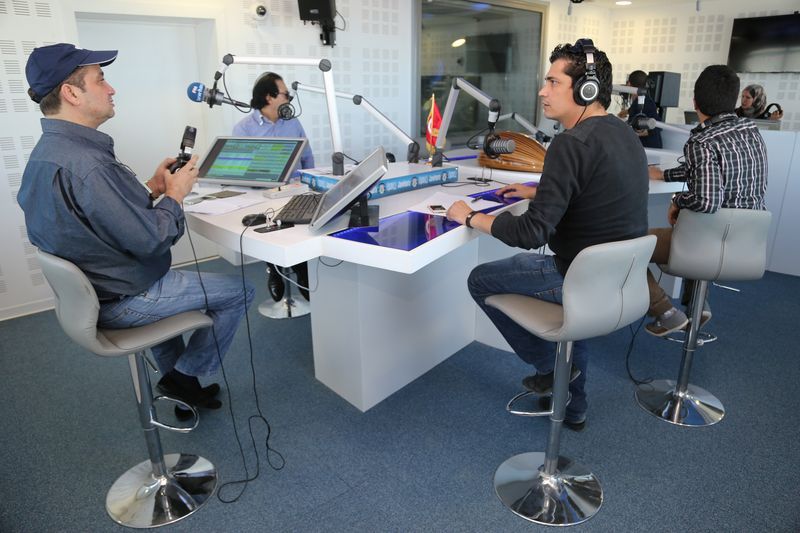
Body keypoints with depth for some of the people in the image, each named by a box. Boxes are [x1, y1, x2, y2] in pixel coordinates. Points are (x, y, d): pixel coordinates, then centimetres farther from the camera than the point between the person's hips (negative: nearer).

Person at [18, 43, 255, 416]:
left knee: (164, 278, 37)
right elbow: (151, 240, -27)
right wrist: (174, 195, -11)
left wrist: (152, 189, 4)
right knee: (238, 292, 0)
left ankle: (176, 381, 39)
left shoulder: (46, 152, 4)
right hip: (121, 301, -10)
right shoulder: (85, 164, -29)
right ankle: (184, 376, 17)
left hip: (88, 291, 10)